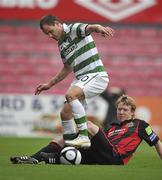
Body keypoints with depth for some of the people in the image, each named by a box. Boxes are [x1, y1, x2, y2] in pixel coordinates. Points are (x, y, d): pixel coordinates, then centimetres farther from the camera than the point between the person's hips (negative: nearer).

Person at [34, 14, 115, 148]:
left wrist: (100, 28, -54)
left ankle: (84, 136, -33)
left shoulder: (74, 29, -7)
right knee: (65, 112, 4)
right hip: (81, 79, 10)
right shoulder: (61, 44, 18)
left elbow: (91, 27, -30)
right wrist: (49, 84, 33)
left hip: (95, 75, -10)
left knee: (70, 95, -32)